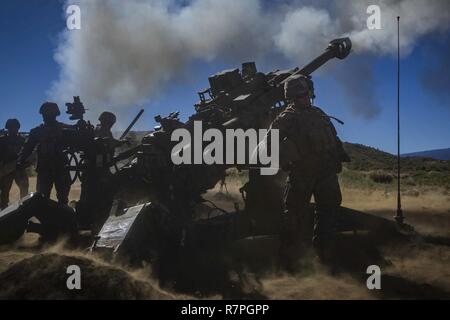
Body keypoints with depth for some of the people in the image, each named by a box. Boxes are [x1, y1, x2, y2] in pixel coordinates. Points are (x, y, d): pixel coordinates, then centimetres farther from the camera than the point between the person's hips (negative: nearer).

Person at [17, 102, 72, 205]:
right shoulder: (37, 131, 10)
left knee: (63, 199, 4)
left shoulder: (65, 129, 6)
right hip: (44, 169, 1)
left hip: (61, 169, -1)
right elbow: (27, 148, 5)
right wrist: (20, 162, -10)